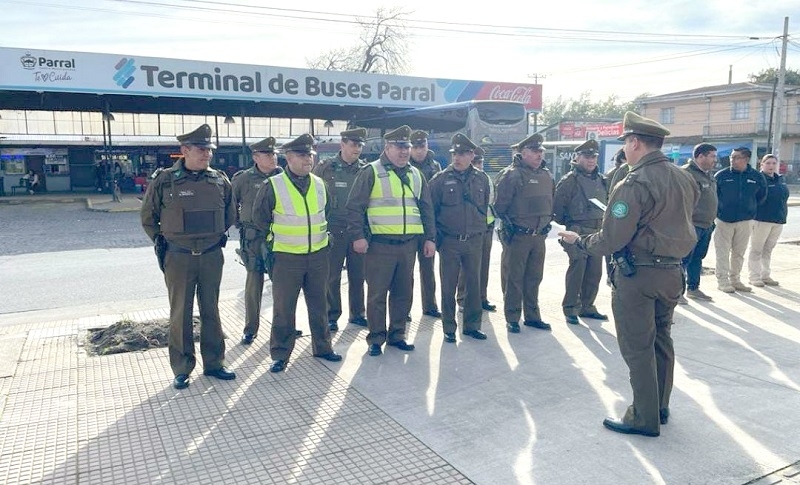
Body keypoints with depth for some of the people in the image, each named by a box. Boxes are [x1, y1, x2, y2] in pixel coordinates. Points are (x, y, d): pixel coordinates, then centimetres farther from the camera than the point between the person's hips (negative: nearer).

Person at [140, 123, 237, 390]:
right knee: (180, 315, 7)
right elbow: (147, 216, 6)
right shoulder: (164, 181, -7)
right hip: (178, 258, -2)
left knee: (211, 312, 12)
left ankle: (213, 363, 24)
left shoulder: (220, 180, 1)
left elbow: (230, 213, 17)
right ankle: (182, 369, 19)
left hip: (212, 256, 3)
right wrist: (160, 241, 4)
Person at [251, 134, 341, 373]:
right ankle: (280, 355, 16)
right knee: (283, 308, 4)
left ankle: (322, 347, 29)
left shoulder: (319, 184, 4)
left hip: (318, 255, 4)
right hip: (287, 257, -4)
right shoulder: (273, 186, -10)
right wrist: (274, 239, 4)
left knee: (319, 305, 14)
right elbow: (259, 218, 0)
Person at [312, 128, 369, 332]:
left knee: (358, 275, 9)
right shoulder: (324, 168, -1)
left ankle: (357, 314, 24)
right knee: (332, 276, 4)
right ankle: (332, 316, 17)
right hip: (334, 231, -2)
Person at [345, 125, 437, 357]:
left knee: (403, 292, 12)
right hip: (380, 244, -5)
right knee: (377, 293, 2)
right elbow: (355, 206, -8)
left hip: (408, 244, 5)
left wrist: (429, 237, 11)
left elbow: (426, 208, 17)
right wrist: (358, 236, -15)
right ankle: (376, 338, 14)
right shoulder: (371, 172, -4)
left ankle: (397, 335, 25)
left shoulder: (415, 175, 14)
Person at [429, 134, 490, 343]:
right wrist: (437, 237, -3)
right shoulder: (441, 179, -4)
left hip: (474, 241, 3)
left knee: (474, 284, 9)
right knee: (448, 287, 4)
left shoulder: (481, 179, 5)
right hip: (449, 241, -3)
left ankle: (472, 325, 24)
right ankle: (449, 328, 16)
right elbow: (431, 210, -1)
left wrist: (480, 230, 12)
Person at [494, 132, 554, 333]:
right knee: (513, 279, 2)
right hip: (517, 236, -7)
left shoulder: (546, 175, 11)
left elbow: (552, 201, 22)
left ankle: (532, 315, 26)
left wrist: (546, 222, 14)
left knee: (534, 278, 14)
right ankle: (512, 318, 12)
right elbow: (500, 206, -14)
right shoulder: (511, 175, -12)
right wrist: (509, 223, -7)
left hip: (539, 236, 7)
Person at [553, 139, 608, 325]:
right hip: (579, 232, -7)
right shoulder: (569, 180, -8)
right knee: (576, 271, -6)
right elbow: (557, 207, -9)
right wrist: (567, 223, -1)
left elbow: (607, 202, 22)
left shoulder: (601, 179, 14)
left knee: (595, 272, 10)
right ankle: (570, 308, 5)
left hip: (598, 232, 7)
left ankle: (587, 306, 22)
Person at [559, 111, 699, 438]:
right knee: (661, 340, 19)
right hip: (672, 272, 8)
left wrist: (579, 240, -3)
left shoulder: (634, 184, -19)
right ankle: (660, 407, 31)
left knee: (637, 347, 3)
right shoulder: (683, 178, 5)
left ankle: (644, 418, 14)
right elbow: (678, 223, 14)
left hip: (637, 275, -8)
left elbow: (610, 240, -19)